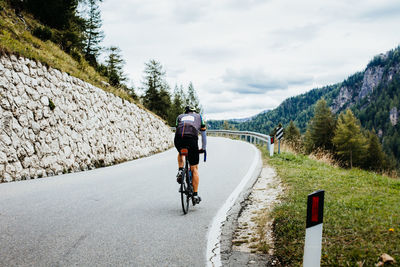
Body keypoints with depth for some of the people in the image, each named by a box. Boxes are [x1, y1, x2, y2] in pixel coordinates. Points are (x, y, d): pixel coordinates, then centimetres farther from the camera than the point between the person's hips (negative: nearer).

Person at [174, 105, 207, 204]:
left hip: (178, 139, 2)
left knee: (180, 153, 39)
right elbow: (203, 134, 35)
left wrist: (180, 143, 50)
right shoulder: (198, 116, 31)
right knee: (194, 168, 10)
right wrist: (203, 148, 46)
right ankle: (195, 195, 9)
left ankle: (180, 171, 16)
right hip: (191, 139, -2)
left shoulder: (180, 116, 33)